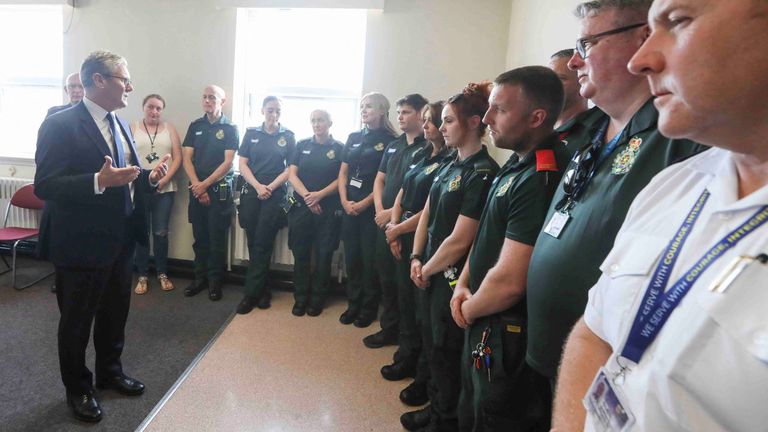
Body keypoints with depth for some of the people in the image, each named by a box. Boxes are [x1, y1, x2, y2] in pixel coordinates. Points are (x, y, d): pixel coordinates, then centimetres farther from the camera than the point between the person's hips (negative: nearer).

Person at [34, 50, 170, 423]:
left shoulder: (120, 124, 9)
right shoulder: (60, 125, -16)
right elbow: (44, 186, -21)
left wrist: (149, 178, -3)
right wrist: (99, 181, -32)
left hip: (120, 241, 8)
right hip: (81, 245, -7)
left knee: (115, 313, 22)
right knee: (77, 322, 12)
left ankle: (110, 372, 43)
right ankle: (78, 389, 33)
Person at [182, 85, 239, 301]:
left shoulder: (230, 129, -1)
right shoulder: (195, 126, 10)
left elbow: (228, 163, -7)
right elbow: (186, 158, 5)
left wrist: (205, 184, -11)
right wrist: (196, 185, -8)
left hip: (220, 190, -3)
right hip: (196, 189, 4)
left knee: (217, 238, 1)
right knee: (199, 236, 9)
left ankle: (215, 281, 11)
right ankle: (200, 278, 20)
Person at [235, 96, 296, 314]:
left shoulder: (288, 137, 4)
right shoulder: (251, 134, 9)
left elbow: (291, 169, 1)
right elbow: (242, 164, 5)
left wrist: (270, 187, -9)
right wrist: (257, 186, -9)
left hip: (275, 195, -2)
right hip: (251, 193, 3)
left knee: (262, 245, -4)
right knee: (253, 244, 5)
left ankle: (251, 293, 2)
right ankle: (262, 290, 18)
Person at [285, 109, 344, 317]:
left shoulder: (339, 148, 2)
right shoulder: (302, 145, 9)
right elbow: (292, 174, 2)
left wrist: (319, 195, -15)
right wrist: (306, 195, -13)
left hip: (329, 209, -2)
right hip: (301, 206, 2)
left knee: (323, 254, 4)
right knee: (300, 253, 5)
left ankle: (317, 299, 18)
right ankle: (300, 297, 18)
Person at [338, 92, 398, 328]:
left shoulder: (389, 140, -4)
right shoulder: (354, 137, 12)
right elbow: (343, 172, 10)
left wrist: (364, 203, -13)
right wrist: (345, 201, -3)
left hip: (372, 208, -5)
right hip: (349, 207, 5)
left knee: (369, 259, 3)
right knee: (351, 257, 10)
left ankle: (369, 309, 19)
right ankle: (353, 304, 25)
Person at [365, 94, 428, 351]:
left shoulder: (427, 148, -10)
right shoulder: (393, 146, 15)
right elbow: (379, 180, 18)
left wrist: (393, 212, -14)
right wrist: (379, 209, 2)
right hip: (384, 221, 7)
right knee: (386, 277, 15)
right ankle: (389, 328, 30)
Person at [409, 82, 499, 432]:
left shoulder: (482, 173, -20)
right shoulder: (450, 166, 7)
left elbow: (459, 240, -22)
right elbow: (427, 214, 9)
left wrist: (427, 270, -9)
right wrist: (417, 258, 0)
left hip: (453, 278, -8)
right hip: (432, 273, 8)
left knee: (446, 351, 9)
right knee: (435, 344, 21)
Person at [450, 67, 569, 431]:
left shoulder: (540, 180, -27)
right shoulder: (516, 163, 5)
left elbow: (509, 282, -29)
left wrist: (469, 310, -10)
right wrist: (463, 286, 2)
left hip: (509, 338, -9)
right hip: (484, 327, 9)